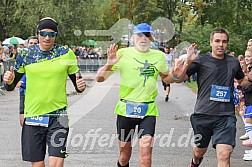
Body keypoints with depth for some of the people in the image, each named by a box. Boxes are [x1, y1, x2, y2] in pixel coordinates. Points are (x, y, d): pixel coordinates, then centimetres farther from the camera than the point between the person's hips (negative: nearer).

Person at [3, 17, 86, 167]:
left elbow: (77, 83, 9)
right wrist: (9, 81, -14)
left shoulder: (66, 54, 1)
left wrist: (80, 86, -14)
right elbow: (11, 87, 8)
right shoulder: (26, 55, 2)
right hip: (33, 114, 1)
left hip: (58, 116, -1)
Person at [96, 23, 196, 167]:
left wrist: (175, 76, 1)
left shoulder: (159, 56, 6)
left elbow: (165, 78, 24)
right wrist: (109, 65, -24)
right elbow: (100, 78, -4)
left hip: (148, 111, 1)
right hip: (125, 110, -1)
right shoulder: (123, 54, -4)